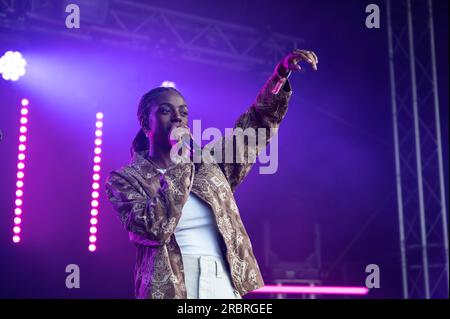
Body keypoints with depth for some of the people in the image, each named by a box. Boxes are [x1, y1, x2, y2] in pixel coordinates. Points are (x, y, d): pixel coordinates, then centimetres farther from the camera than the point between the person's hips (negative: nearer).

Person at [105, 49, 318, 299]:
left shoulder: (209, 164, 12)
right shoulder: (125, 179, 1)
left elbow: (258, 123, 13)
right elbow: (154, 228, -15)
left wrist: (281, 73, 0)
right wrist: (180, 161, -11)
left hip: (226, 287, 4)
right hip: (170, 288, -3)